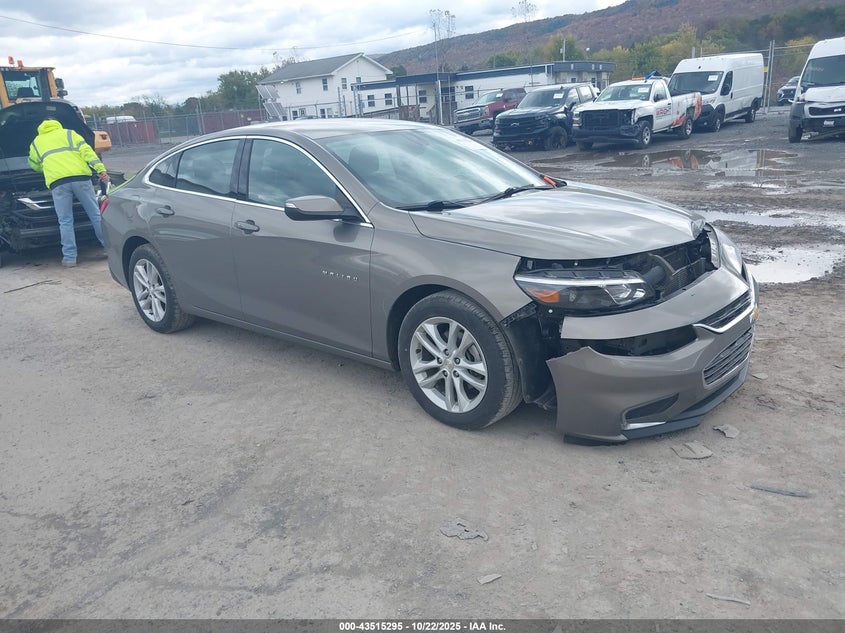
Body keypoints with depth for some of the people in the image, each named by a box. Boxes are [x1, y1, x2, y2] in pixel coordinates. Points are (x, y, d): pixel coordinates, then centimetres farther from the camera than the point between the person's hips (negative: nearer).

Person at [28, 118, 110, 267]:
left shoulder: (36, 142, 27)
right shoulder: (69, 133, 23)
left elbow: (34, 165, 39)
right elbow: (86, 151, 6)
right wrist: (101, 169, -3)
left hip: (57, 181, 0)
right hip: (80, 177, 0)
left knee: (65, 222, 3)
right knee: (96, 215, 6)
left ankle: (69, 257, 1)